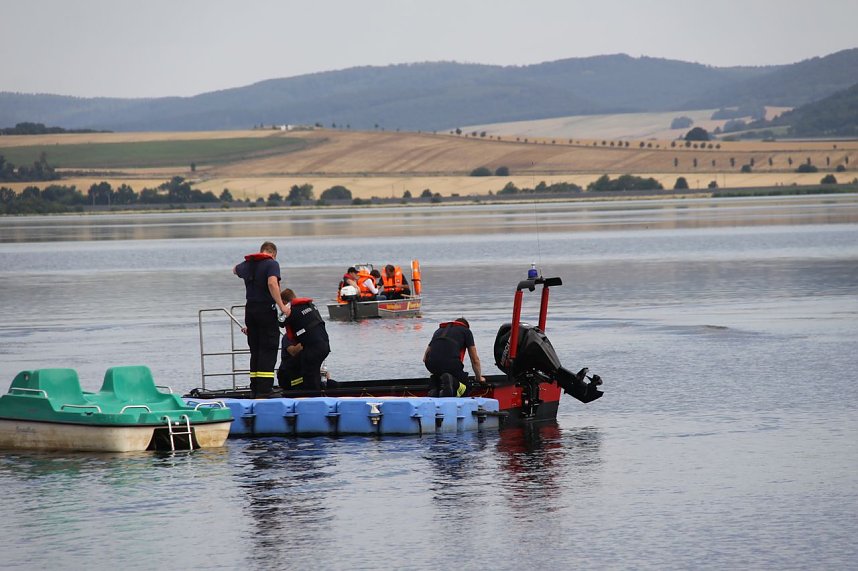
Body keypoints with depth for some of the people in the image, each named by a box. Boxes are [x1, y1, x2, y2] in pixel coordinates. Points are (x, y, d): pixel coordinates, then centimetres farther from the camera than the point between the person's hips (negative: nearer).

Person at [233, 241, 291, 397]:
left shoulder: (247, 264, 13)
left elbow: (235, 270, 36)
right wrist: (281, 305, -23)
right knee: (268, 351, -6)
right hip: (266, 309, -7)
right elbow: (272, 283, -25)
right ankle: (264, 391, -15)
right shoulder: (272, 264, -8)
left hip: (250, 309, 7)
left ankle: (254, 390, 13)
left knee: (255, 351, 13)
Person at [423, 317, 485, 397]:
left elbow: (425, 358, 37)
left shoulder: (439, 330, 34)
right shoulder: (466, 331, 23)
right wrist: (479, 377, 41)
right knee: (464, 386, 18)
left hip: (431, 364, 4)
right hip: (451, 363, -4)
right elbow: (475, 360, 25)